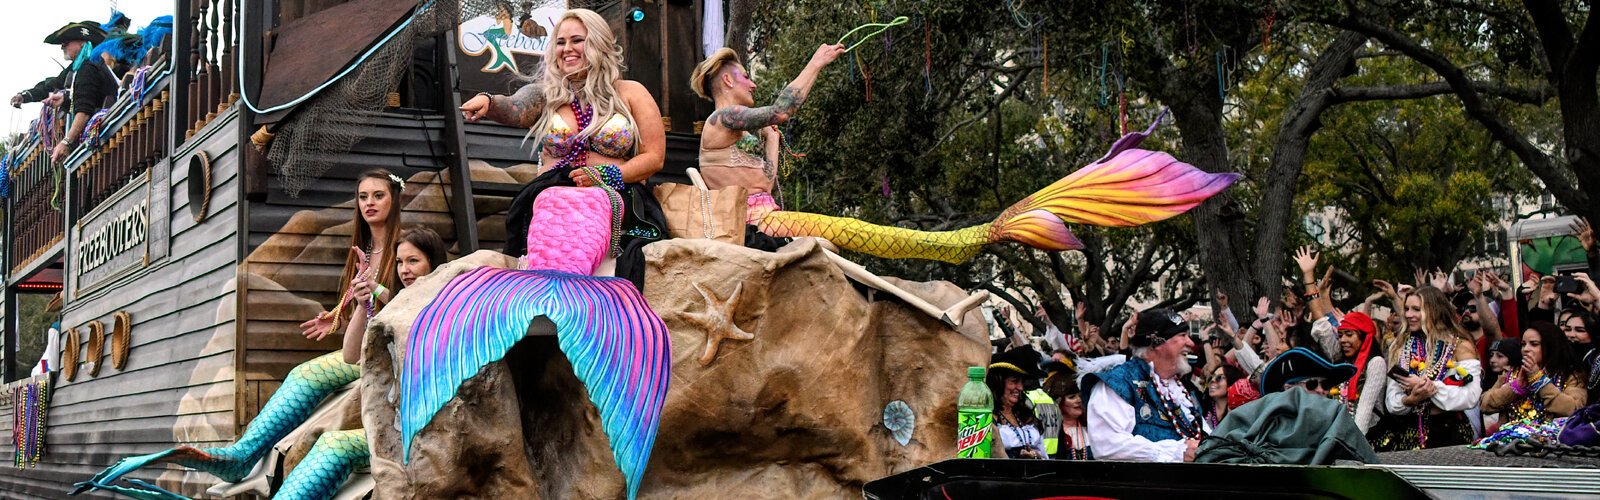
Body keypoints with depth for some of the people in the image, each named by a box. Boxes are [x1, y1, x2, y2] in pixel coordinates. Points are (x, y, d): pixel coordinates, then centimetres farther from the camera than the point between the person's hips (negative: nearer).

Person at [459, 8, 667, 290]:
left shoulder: (630, 94, 11)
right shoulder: (546, 94, 14)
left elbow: (654, 158, 7)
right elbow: (515, 110, -7)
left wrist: (607, 176, -8)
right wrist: (488, 102, -29)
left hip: (617, 203, -1)